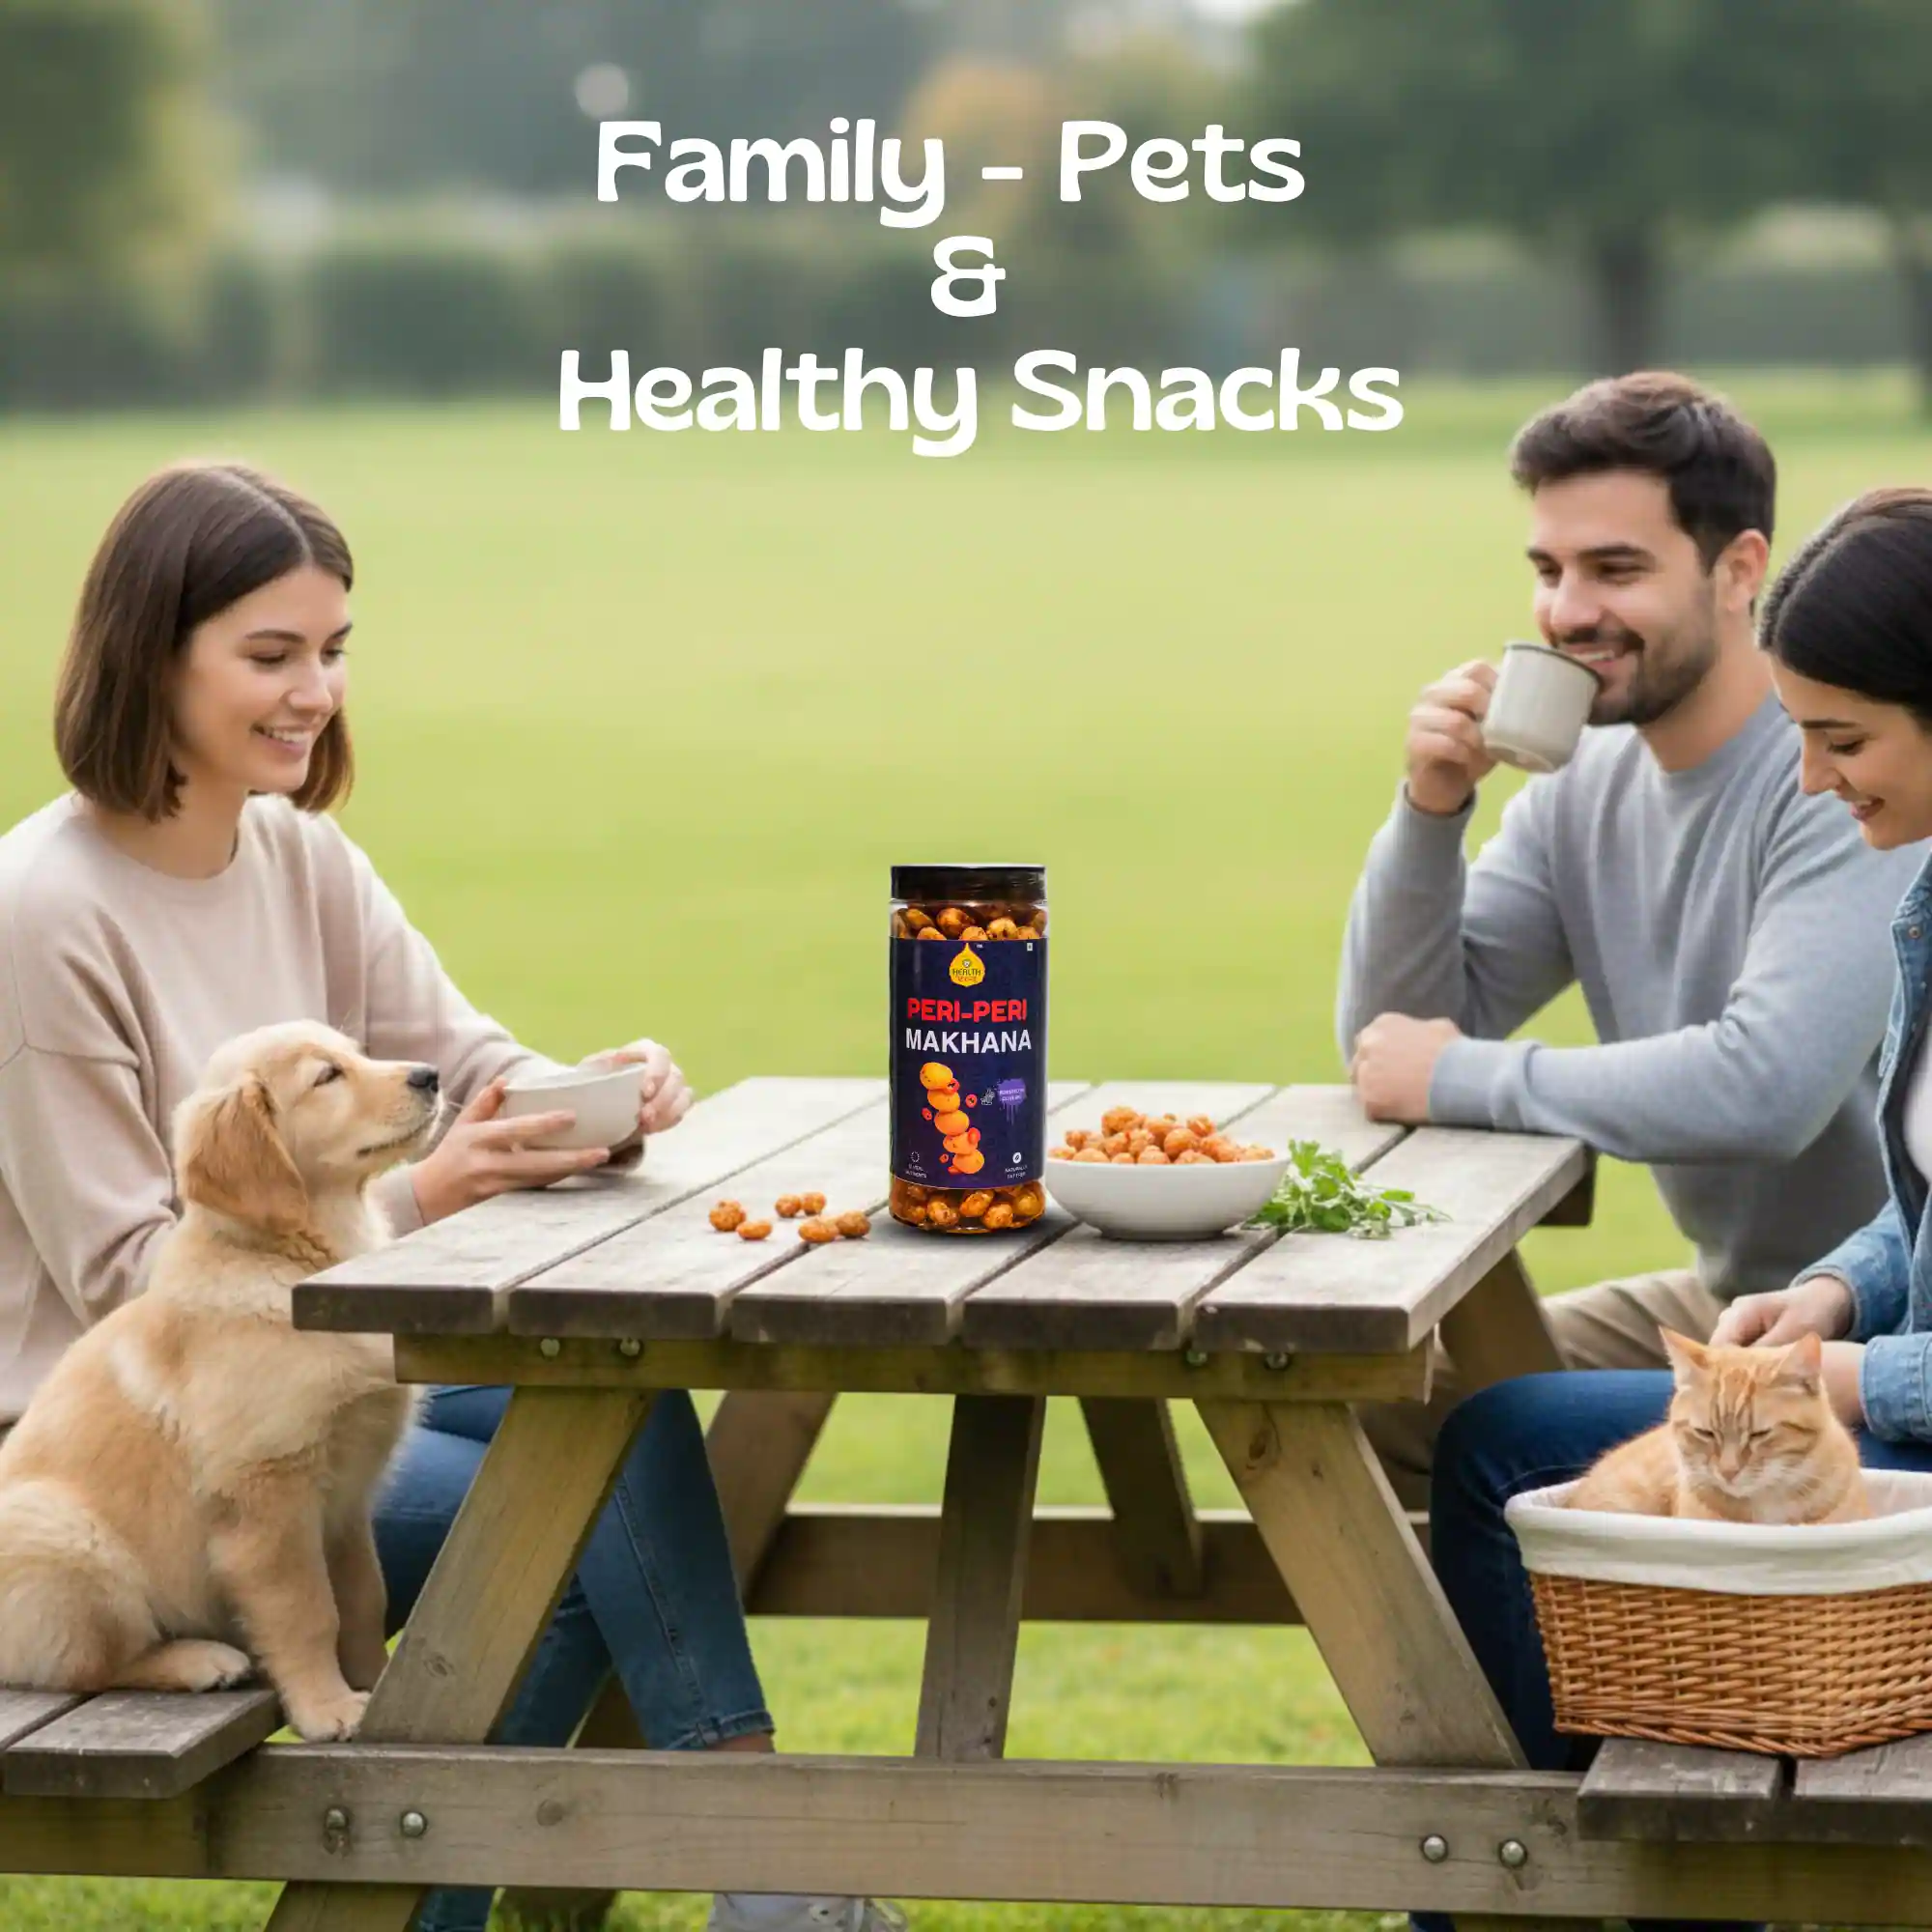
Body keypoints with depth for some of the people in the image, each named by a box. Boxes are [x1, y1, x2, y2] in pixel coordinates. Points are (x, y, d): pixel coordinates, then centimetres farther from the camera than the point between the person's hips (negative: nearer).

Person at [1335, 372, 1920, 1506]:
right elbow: (1394, 1042, 5)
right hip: (1719, 1301, 8)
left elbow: (1766, 1086, -33)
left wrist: (1463, 1080, -23)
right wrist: (1431, 812, -11)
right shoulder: (1585, 786, 5)